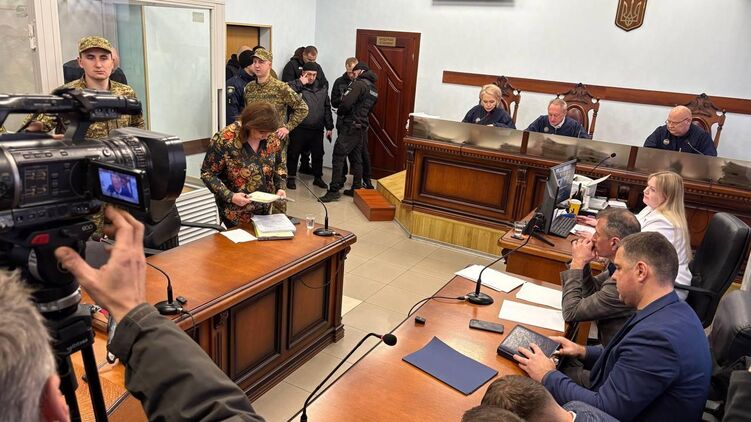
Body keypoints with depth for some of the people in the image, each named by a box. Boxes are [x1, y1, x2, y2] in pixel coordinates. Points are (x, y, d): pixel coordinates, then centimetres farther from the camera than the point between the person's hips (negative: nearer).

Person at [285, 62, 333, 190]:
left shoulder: (322, 87, 10)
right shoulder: (296, 85, -2)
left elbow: (327, 108, 13)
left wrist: (329, 127, 10)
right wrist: (300, 83, -17)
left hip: (317, 129, 3)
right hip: (299, 128, -3)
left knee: (318, 154, 12)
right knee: (293, 153, 6)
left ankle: (318, 178, 28)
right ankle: (291, 178, 22)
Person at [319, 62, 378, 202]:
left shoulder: (359, 84, -11)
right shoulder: (374, 89, 16)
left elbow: (346, 102, -20)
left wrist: (339, 112, -2)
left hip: (351, 126, -9)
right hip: (362, 127, 9)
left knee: (338, 157, -8)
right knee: (356, 159, 14)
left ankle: (334, 191, -9)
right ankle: (356, 189, 19)